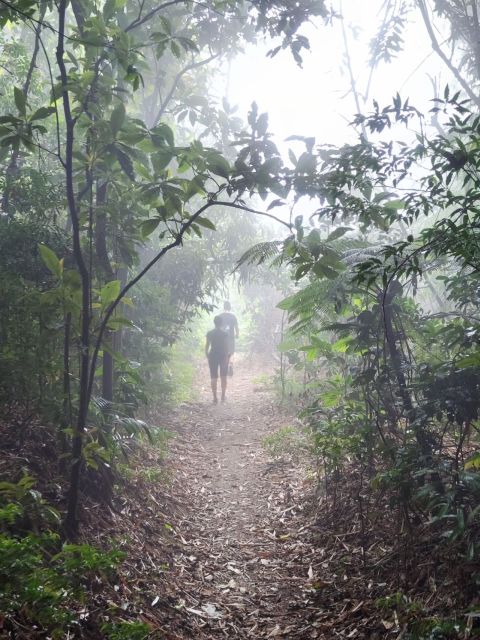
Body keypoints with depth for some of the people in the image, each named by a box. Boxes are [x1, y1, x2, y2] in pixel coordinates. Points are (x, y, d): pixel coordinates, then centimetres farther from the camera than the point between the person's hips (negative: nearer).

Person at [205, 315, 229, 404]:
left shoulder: (209, 333, -2)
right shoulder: (224, 334, -8)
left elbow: (207, 346, -2)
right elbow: (226, 347, -11)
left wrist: (208, 357, 8)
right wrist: (226, 358, -10)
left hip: (212, 356, 1)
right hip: (223, 356, -1)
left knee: (213, 378, 4)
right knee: (223, 377, 12)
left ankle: (215, 398, 2)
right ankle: (223, 396, 16)